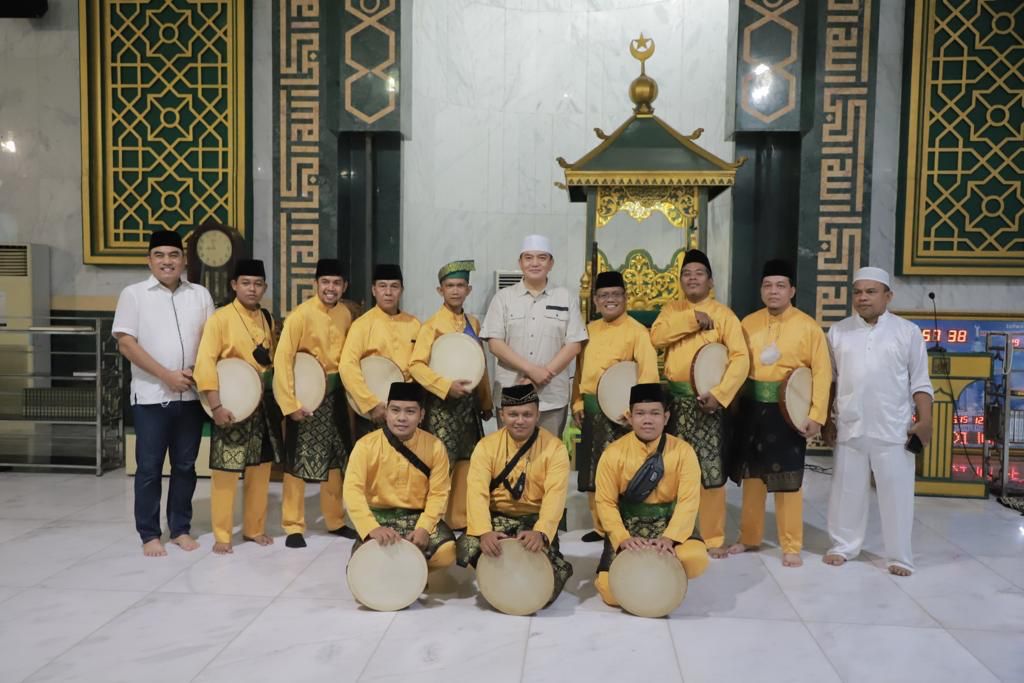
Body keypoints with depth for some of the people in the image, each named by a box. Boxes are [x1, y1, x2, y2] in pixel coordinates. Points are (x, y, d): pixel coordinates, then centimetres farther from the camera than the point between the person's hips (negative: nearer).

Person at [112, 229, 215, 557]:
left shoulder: (200, 295, 8)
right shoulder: (134, 294, -1)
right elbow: (126, 343, -7)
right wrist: (166, 375, -14)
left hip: (191, 395, 3)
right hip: (151, 395, -3)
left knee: (185, 466, 10)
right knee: (149, 467, 4)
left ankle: (181, 528, 22)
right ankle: (149, 534, 16)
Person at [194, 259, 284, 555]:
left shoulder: (267, 319, 9)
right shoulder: (220, 318, -10)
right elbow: (205, 362, -16)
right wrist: (216, 405, -23)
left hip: (265, 404, 6)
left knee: (261, 468, 12)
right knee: (226, 470, -1)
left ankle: (254, 528, 26)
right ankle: (222, 535, 13)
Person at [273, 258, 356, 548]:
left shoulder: (345, 314, 4)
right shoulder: (301, 315, -16)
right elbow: (282, 360, -19)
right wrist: (290, 404, -22)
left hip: (334, 395, 6)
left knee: (335, 460, 14)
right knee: (297, 462, 1)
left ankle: (335, 521, 26)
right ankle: (294, 527, 12)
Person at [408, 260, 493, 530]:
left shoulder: (473, 323, 11)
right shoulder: (432, 324, -8)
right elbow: (416, 364, -17)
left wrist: (486, 401, 17)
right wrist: (447, 386, -25)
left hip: (470, 401, 6)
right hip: (443, 402, -6)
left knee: (466, 462, 11)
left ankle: (461, 519, 22)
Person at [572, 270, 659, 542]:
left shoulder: (637, 332, -8)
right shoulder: (589, 330, 12)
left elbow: (649, 374, -17)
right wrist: (578, 402, 8)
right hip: (590, 410, 7)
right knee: (592, 473, 12)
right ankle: (601, 526, 25)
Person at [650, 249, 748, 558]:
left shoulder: (723, 314, -2)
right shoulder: (671, 310, 10)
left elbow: (740, 358, -10)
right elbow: (656, 337, -10)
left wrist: (719, 393, -21)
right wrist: (692, 319, -15)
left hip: (705, 401, -3)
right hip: (674, 400, 3)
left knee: (711, 472, -2)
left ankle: (713, 538, 11)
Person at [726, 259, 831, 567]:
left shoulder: (808, 326, -5)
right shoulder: (748, 323, 6)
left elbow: (822, 373, -8)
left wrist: (816, 415, -14)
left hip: (788, 411, -4)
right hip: (751, 408, 4)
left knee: (788, 481, 2)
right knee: (751, 475, 13)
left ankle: (792, 546, 14)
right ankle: (749, 537, 27)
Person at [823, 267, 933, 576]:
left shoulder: (908, 331, 2)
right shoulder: (838, 331, 6)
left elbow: (919, 382, 2)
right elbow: (828, 380, 9)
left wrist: (925, 420, -6)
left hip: (894, 430, -1)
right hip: (850, 428, 2)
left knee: (896, 492, 4)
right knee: (847, 489, 10)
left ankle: (899, 556, 16)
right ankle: (843, 546, 24)